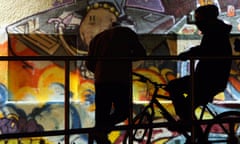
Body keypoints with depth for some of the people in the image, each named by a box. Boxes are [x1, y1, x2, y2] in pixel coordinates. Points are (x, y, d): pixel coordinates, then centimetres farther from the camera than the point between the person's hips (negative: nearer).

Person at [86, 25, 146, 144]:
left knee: (101, 115, 12)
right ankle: (102, 129, -15)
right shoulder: (126, 32, 14)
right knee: (123, 112, 9)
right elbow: (141, 53, 6)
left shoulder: (97, 38, 23)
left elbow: (89, 64, 18)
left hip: (101, 80, 3)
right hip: (121, 79, -3)